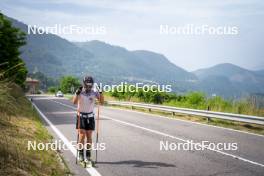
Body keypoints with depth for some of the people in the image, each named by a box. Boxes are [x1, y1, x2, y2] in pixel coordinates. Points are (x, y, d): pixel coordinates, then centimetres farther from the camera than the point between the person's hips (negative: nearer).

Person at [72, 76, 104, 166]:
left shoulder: (94, 93, -3)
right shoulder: (79, 92, -8)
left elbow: (101, 102, -12)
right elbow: (74, 102, -25)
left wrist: (100, 93, -25)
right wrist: (77, 93, -39)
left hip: (90, 117, 2)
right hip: (81, 116, -2)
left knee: (89, 136, 3)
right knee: (82, 136, -9)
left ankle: (88, 156, 12)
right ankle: (80, 154, 8)